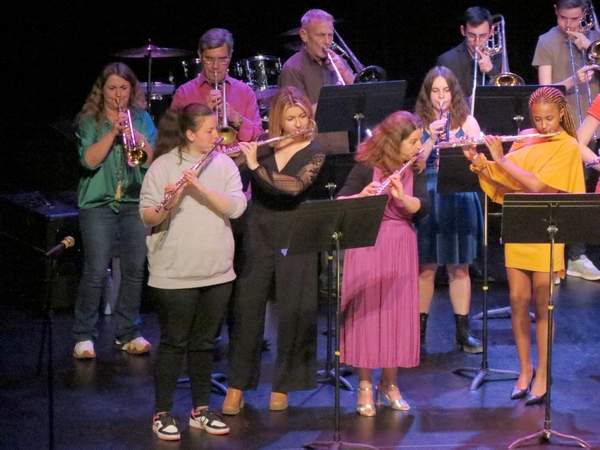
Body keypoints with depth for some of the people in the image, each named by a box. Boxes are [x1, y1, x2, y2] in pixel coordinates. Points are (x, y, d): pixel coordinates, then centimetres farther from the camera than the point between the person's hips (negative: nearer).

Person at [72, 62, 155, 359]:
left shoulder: (142, 119, 10)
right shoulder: (89, 122, 4)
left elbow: (153, 159, -2)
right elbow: (89, 160, -11)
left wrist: (136, 136, -17)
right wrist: (113, 132, -18)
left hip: (136, 202, 3)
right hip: (98, 202, -3)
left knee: (135, 270, 2)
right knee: (96, 272, -6)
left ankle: (126, 333, 14)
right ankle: (84, 336, 3)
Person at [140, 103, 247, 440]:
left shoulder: (223, 164, 5)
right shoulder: (164, 166, -6)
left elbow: (236, 206, -8)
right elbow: (147, 217, -10)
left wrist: (201, 188, -21)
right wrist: (166, 206, -31)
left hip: (217, 272, 4)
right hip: (175, 273, -4)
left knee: (205, 343, 12)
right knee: (174, 343, 2)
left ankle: (201, 410, 23)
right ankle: (163, 414, 11)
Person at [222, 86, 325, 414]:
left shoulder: (314, 154, -1)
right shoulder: (258, 149, 6)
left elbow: (295, 186, -18)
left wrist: (256, 166, -21)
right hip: (257, 238, 1)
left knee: (294, 313, 2)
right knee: (246, 310, 0)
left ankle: (282, 386, 16)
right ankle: (237, 387, 8)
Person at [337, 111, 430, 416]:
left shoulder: (415, 171, 4)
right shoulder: (366, 168, -7)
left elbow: (423, 207, -9)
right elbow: (339, 202, -14)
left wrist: (402, 197, -27)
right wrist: (362, 196, -32)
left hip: (401, 248, 4)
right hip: (367, 246, -4)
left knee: (399, 314, 6)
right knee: (365, 312, -2)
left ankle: (389, 383, 19)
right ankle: (365, 385, 8)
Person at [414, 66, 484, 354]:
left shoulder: (467, 122, 5)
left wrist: (454, 143, -24)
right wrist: (431, 139, -20)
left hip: (459, 201, 1)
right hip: (426, 200, -1)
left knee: (459, 267, 6)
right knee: (425, 266, 2)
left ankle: (463, 332, 13)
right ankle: (419, 330, 13)